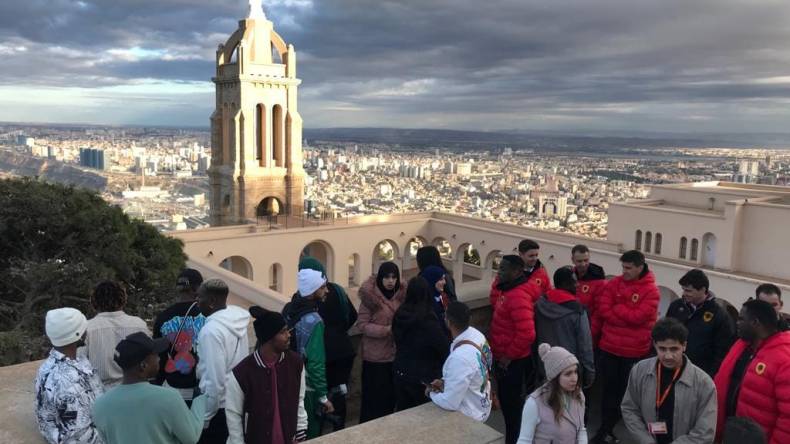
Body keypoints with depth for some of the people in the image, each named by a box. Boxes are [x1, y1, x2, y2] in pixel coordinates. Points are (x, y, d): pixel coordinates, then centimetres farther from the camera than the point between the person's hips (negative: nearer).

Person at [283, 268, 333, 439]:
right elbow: (315, 363, -24)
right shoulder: (314, 321, -25)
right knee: (310, 434, 10)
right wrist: (323, 396, -15)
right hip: (307, 387, -7)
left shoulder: (288, 309, -1)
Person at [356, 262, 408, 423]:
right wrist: (385, 330, -21)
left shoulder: (401, 294, 2)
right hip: (375, 355, -5)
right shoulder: (370, 296, -13)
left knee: (391, 394, 14)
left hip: (395, 353, 5)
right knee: (374, 396, 4)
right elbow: (362, 324, -14)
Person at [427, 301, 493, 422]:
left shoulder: (459, 358, -33)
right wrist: (445, 381, 2)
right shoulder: (476, 334, -9)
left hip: (469, 416, -7)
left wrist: (431, 394, -9)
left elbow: (450, 403, -25)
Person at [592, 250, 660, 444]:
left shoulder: (651, 291, -9)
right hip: (609, 347, 3)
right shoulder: (613, 284, 1)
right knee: (609, 388, 11)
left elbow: (639, 317, -20)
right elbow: (603, 310, -7)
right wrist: (628, 318, -16)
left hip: (634, 351, -3)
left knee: (627, 390, 10)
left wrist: (616, 308, -10)